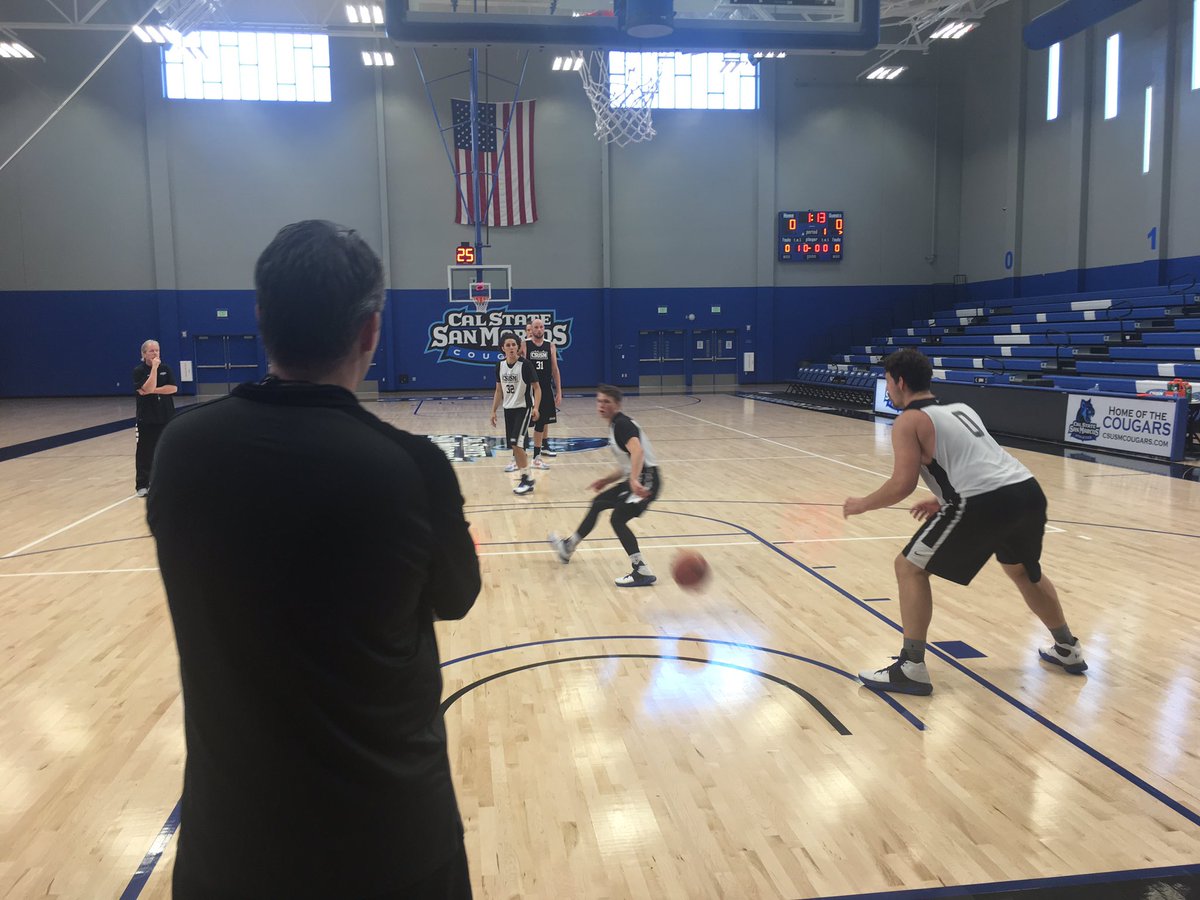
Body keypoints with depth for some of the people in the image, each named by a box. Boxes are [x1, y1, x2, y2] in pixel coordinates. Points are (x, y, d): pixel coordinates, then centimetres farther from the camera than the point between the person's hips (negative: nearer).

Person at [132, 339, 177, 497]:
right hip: (147, 418, -3)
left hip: (166, 416, 3)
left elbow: (173, 388, -6)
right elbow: (146, 389, -20)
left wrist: (154, 390, -14)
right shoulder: (138, 370, -5)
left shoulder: (165, 368, 5)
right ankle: (142, 485, 7)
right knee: (145, 451, -1)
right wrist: (154, 368, -19)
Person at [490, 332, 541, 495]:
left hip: (523, 408, -6)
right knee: (514, 446, 6)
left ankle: (527, 480, -5)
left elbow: (537, 387, -10)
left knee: (516, 443, -15)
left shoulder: (525, 365, -12)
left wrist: (536, 407, -23)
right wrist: (494, 411, 11)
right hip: (508, 409, 6)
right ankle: (525, 479, 17)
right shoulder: (500, 366, 4)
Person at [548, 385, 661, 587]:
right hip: (634, 479, 11)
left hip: (645, 480, -11)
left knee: (618, 519, -20)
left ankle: (642, 572, -19)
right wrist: (606, 480, 20)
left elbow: (637, 451, -36)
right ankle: (568, 547, 39)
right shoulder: (615, 426, 14)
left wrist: (634, 481, -49)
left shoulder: (622, 424, -16)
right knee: (598, 503, 22)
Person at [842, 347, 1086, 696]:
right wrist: (945, 502, 37)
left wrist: (863, 504, 9)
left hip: (987, 503, -8)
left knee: (910, 568, 6)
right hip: (1028, 490, 8)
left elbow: (903, 484, -6)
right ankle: (1068, 650, 48)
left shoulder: (910, 421, 3)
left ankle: (911, 668, 5)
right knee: (1023, 570, 35)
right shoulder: (960, 409, 26)